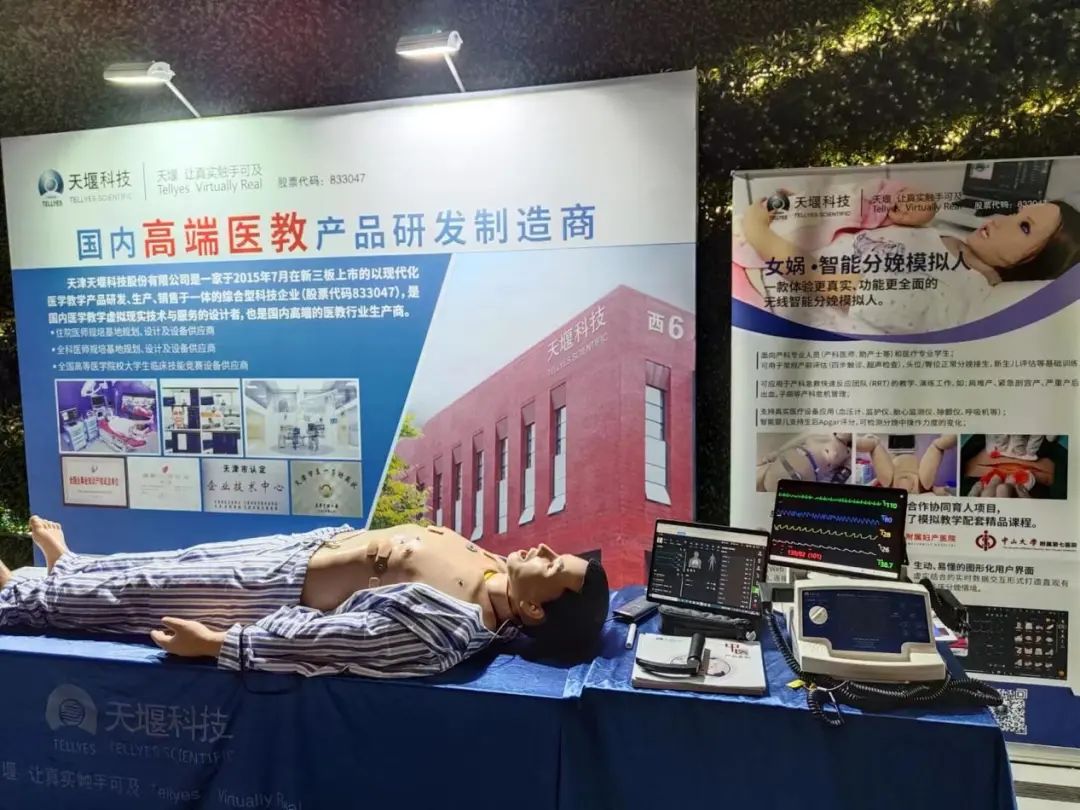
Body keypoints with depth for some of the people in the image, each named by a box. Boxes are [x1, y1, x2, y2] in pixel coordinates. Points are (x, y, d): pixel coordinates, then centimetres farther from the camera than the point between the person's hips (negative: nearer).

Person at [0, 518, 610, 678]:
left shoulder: (445, 624, -35)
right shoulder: (495, 571, -11)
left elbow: (326, 642, -31)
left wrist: (215, 642, -24)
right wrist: (393, 541, -13)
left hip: (282, 590, -7)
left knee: (142, 587, 11)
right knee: (174, 565, 23)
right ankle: (68, 567, 52)